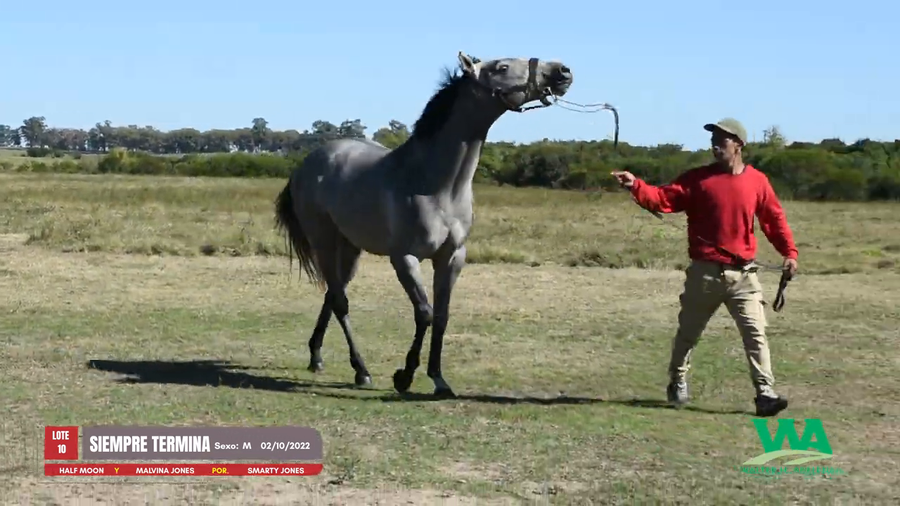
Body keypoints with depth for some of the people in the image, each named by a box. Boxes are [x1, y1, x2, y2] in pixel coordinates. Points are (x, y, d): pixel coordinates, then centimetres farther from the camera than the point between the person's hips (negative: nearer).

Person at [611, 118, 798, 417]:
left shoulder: (757, 181, 3)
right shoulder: (698, 179, 0)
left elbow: (774, 218, 7)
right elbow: (663, 199, -8)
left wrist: (789, 252, -1)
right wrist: (636, 186, -24)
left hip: (743, 273, 0)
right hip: (704, 273, 0)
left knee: (755, 332, -9)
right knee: (688, 332, 14)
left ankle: (765, 393, -9)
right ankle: (677, 384, 33)